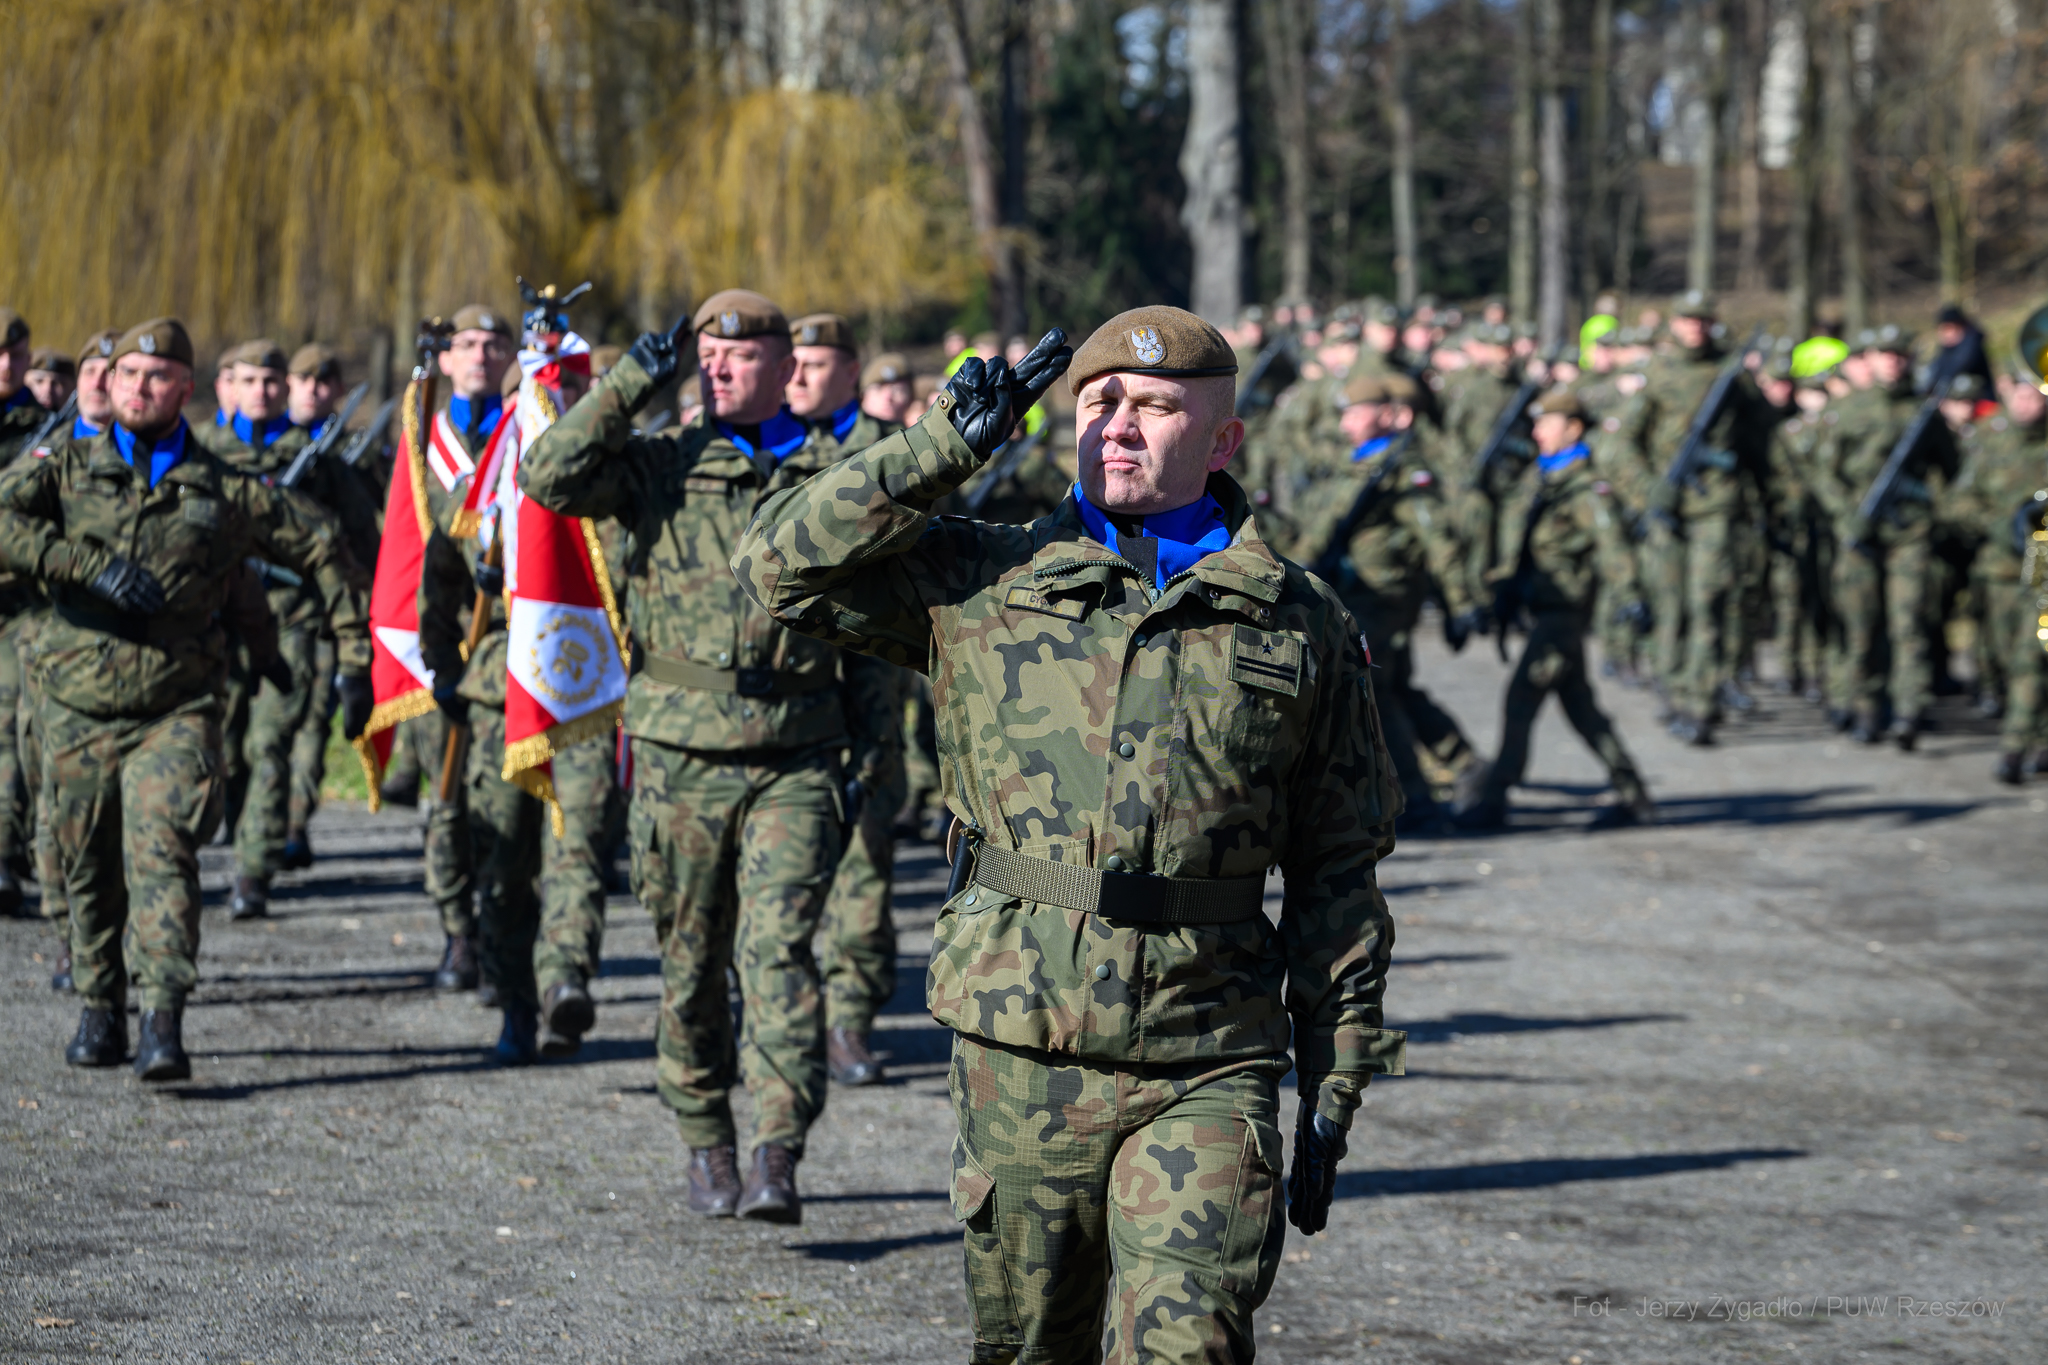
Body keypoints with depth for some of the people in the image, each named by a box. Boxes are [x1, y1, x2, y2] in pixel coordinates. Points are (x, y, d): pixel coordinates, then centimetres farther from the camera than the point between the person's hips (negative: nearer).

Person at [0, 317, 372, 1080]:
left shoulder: (225, 492, 5)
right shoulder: (65, 470, 4)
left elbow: (323, 553, 12)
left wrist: (354, 661, 7)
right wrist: (92, 565, -24)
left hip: (176, 712, -2)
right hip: (77, 710, 2)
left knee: (162, 854, -17)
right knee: (89, 870, 10)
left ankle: (164, 1022, -23)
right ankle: (100, 1012, 27)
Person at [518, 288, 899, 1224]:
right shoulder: (659, 466, 6)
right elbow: (550, 476, -11)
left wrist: (864, 741, 10)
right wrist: (629, 386, -9)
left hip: (795, 760, -1)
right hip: (682, 756, 1)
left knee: (778, 947, -14)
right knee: (690, 963, 9)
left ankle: (777, 1158, -18)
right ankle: (706, 1144, 24)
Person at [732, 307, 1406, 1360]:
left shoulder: (1301, 629, 7)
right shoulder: (976, 584, 7)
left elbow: (1339, 870, 10)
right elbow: (779, 566, 0)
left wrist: (1335, 1085, 6)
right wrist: (947, 444, -5)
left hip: (1204, 1073, -1)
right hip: (1016, 1048, 1)